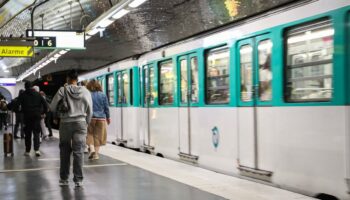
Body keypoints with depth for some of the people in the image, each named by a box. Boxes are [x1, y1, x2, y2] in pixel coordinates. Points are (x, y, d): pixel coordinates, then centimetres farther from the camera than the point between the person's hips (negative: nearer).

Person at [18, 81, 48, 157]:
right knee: (36, 133, 2)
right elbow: (45, 104, 3)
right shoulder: (37, 94, 6)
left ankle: (27, 151, 10)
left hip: (27, 116, -1)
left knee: (27, 134, 7)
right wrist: (43, 112, 13)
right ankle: (37, 149, -12)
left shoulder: (22, 95, 1)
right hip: (36, 116, 1)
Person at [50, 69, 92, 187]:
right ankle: (78, 180, 1)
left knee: (65, 151, 9)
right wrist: (86, 123, 18)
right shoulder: (85, 91, 2)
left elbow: (52, 107, -2)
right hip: (80, 123, 1)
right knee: (78, 152, 1)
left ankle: (64, 179, 16)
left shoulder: (63, 90, -5)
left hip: (66, 123, -1)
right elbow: (90, 111, 6)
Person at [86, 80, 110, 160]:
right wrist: (108, 117, 16)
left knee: (90, 134, 9)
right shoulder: (103, 95, 3)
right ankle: (96, 154, 8)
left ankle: (92, 149, -11)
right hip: (101, 118, 2)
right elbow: (106, 107, 6)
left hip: (90, 117, -1)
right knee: (98, 135, 7)